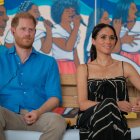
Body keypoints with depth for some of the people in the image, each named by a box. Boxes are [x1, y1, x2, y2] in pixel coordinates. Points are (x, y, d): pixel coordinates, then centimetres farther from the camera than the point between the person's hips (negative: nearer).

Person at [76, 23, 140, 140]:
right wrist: (114, 105, -15)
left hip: (117, 119, 1)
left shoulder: (125, 67, 15)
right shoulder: (84, 68, 11)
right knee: (108, 105, -33)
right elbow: (83, 104, 0)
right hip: (90, 119, -1)